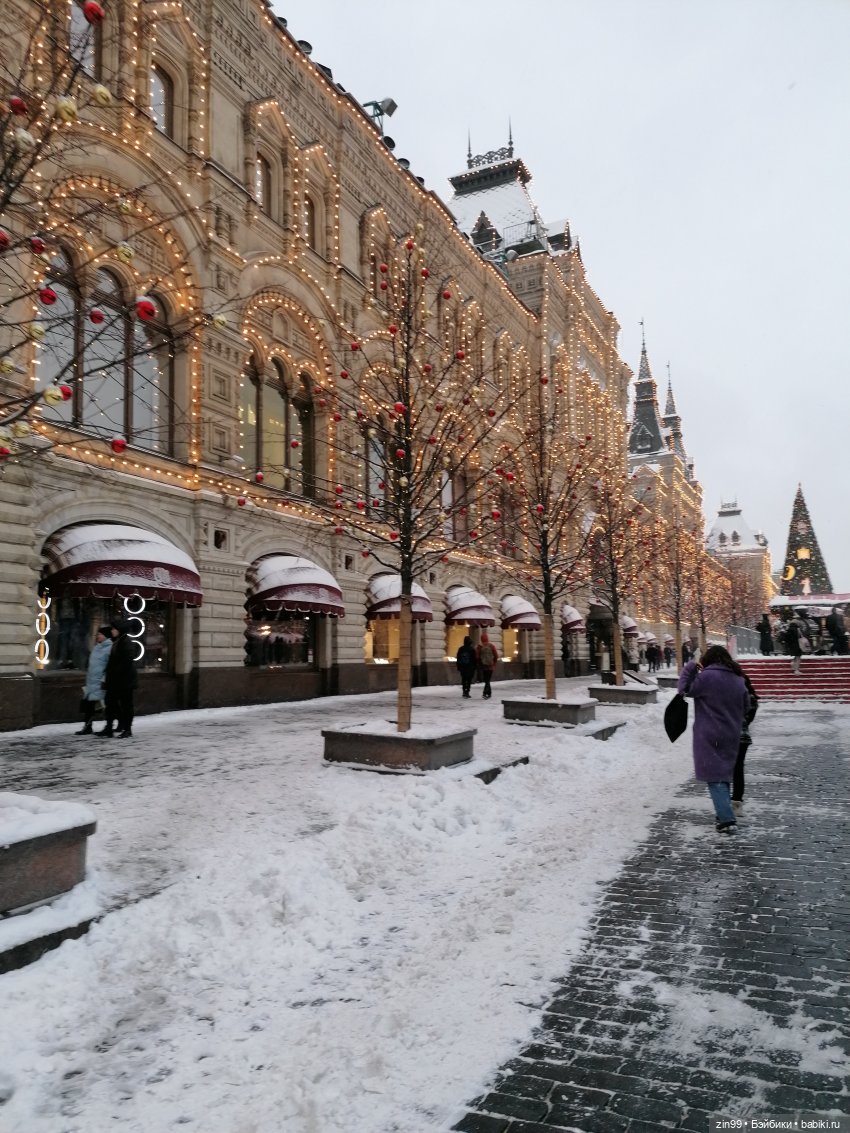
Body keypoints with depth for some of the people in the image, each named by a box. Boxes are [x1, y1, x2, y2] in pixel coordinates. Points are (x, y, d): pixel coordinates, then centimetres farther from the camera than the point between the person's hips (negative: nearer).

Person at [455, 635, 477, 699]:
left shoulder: (461, 649, 3)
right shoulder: (472, 649, -9)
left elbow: (458, 659, 7)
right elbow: (475, 659, -7)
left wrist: (458, 667, 13)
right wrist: (475, 666, 3)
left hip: (462, 667, 4)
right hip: (470, 667, -4)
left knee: (463, 679, 14)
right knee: (469, 680, -2)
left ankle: (464, 692, 17)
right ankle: (466, 692, -10)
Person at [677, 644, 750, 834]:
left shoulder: (707, 676, -14)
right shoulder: (738, 679, 8)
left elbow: (685, 689, -6)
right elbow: (746, 706, 16)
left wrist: (690, 668, 0)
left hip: (709, 736, -7)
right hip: (731, 736, 7)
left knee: (715, 777, -4)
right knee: (724, 773, 20)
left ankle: (727, 821, -10)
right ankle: (724, 813, 29)